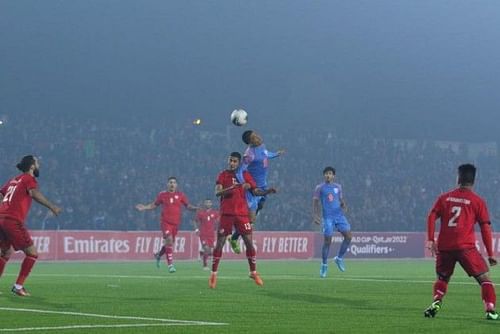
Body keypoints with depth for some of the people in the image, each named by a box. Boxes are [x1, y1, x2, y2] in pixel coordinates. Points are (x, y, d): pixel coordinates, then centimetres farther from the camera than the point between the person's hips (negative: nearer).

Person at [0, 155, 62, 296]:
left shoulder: (13, 180, 23)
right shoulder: (29, 179, 0)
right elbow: (34, 193, -20)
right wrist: (51, 206, -25)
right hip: (13, 221, -8)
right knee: (32, 253, 1)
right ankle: (18, 286, -4)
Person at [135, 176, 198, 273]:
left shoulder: (180, 195, 6)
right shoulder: (162, 195, 4)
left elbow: (188, 206, 12)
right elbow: (154, 205, 16)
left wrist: (197, 208, -5)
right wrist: (144, 207, 2)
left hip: (175, 223, 3)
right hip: (165, 222, -3)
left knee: (169, 243, 11)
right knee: (169, 240, -21)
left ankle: (159, 255, 43)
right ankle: (170, 265, -19)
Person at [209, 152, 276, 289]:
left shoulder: (245, 175, 9)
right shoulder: (223, 175, 3)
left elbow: (255, 191, 7)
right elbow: (217, 192, -11)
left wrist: (267, 191, -12)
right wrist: (232, 188, -27)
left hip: (242, 213, 2)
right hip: (226, 214, -2)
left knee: (249, 242, -1)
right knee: (220, 244, -1)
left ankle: (253, 272, 10)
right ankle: (213, 274, 6)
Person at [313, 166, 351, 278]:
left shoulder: (338, 187, 14)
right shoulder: (320, 188, 4)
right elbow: (315, 202, 2)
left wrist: (344, 206, -2)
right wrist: (315, 216, -10)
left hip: (339, 215, 4)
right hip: (328, 217, -4)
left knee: (348, 236, -8)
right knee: (327, 241, -6)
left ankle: (339, 258, 10)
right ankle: (324, 265, 8)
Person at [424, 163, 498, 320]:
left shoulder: (444, 197, 13)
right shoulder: (478, 201, 5)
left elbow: (431, 217, 3)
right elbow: (485, 228, 4)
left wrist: (430, 240, 1)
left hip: (444, 247, 3)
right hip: (465, 247, -3)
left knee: (442, 278, 22)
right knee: (484, 278, 5)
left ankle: (436, 302, -2)